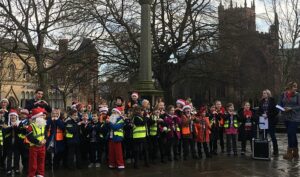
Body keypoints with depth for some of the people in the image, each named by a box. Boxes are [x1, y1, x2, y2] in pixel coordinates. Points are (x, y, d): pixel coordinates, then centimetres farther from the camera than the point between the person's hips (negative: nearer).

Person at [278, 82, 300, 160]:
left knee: (291, 134, -9)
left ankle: (289, 153, -2)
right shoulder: (283, 94, 4)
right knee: (292, 135, 12)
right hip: (286, 117, 4)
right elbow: (280, 104, 8)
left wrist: (291, 108, -18)